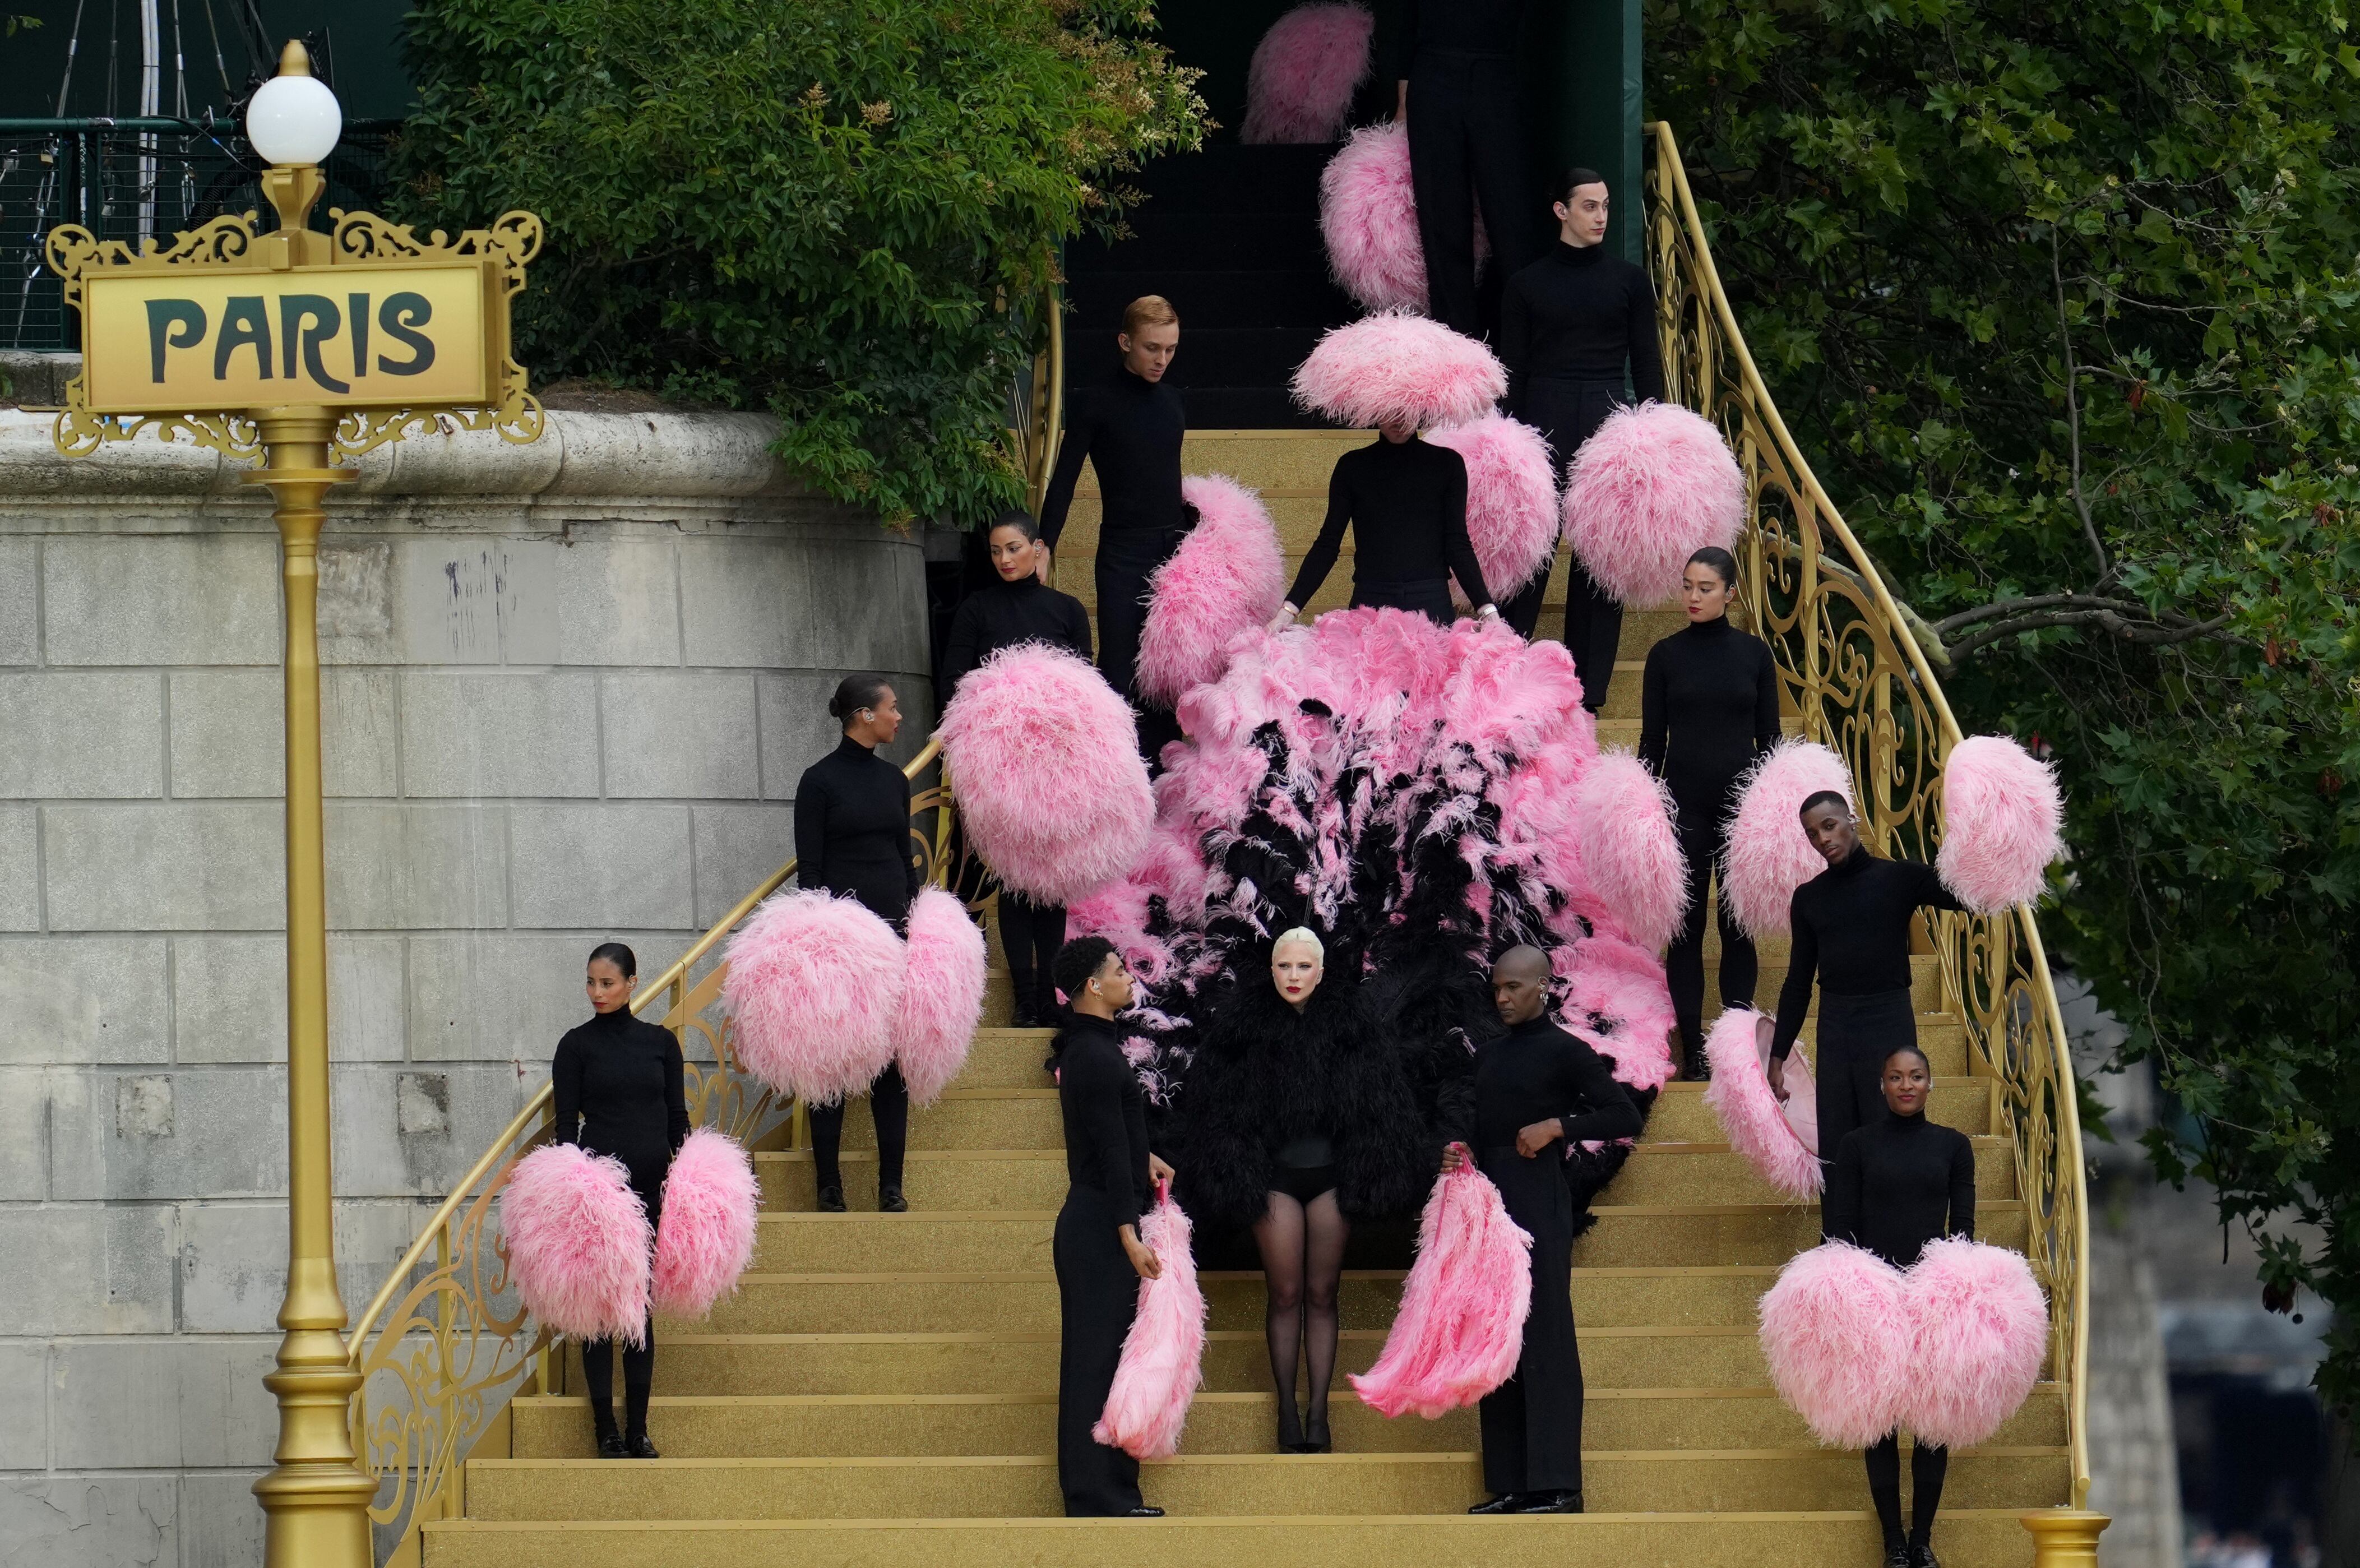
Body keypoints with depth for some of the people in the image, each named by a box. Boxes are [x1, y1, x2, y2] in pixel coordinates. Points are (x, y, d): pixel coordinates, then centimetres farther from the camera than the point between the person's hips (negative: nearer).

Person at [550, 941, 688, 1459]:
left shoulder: (660, 1042, 8)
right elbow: (566, 1124, -2)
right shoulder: (577, 1045, 1)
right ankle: (607, 1431, 4)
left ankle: (638, 1430, 9)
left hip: (651, 1184, 3)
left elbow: (678, 1119, 11)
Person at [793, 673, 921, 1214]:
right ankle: (829, 1186, 2)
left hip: (892, 927, 6)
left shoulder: (893, 780, 13)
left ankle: (891, 1186, 7)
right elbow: (809, 869, -6)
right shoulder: (820, 781, -4)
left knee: (894, 1064, 4)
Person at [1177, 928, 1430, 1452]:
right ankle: (1287, 1411, 9)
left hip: (1330, 1174, 1)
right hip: (1275, 1176, -1)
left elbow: (1383, 1105, 3)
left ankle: (1319, 1412, 7)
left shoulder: (1349, 1022, -1)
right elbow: (1213, 1105, 0)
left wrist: (1367, 1175, -2)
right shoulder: (1244, 1025, -3)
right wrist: (1232, 1175, -3)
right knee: (1285, 1295, 3)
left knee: (1321, 1296, 5)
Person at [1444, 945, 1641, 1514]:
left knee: (1545, 1338, -8)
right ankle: (1509, 1483, 8)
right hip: (1488, 1203, 7)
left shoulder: (1566, 1053, -3)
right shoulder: (1489, 1055, 17)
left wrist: (1557, 1126, -15)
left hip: (1539, 1205, -7)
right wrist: (1458, 1149, 6)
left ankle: (1557, 1483, -8)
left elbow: (1625, 1116, -6)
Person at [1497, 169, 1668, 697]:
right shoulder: (1527, 285, 6)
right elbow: (1512, 371, 6)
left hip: (1609, 424, 1)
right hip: (1545, 422, -1)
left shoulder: (1629, 281, 9)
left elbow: (1647, 363, 9)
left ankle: (1589, 684, 6)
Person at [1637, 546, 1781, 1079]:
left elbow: (1769, 736, 7)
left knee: (1738, 925, 2)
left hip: (1741, 799, 0)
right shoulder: (1666, 655, 3)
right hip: (1686, 800, 0)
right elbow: (1652, 740, 4)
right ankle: (1693, 1050, 4)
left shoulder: (1754, 653, 5)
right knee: (1687, 925, 1)